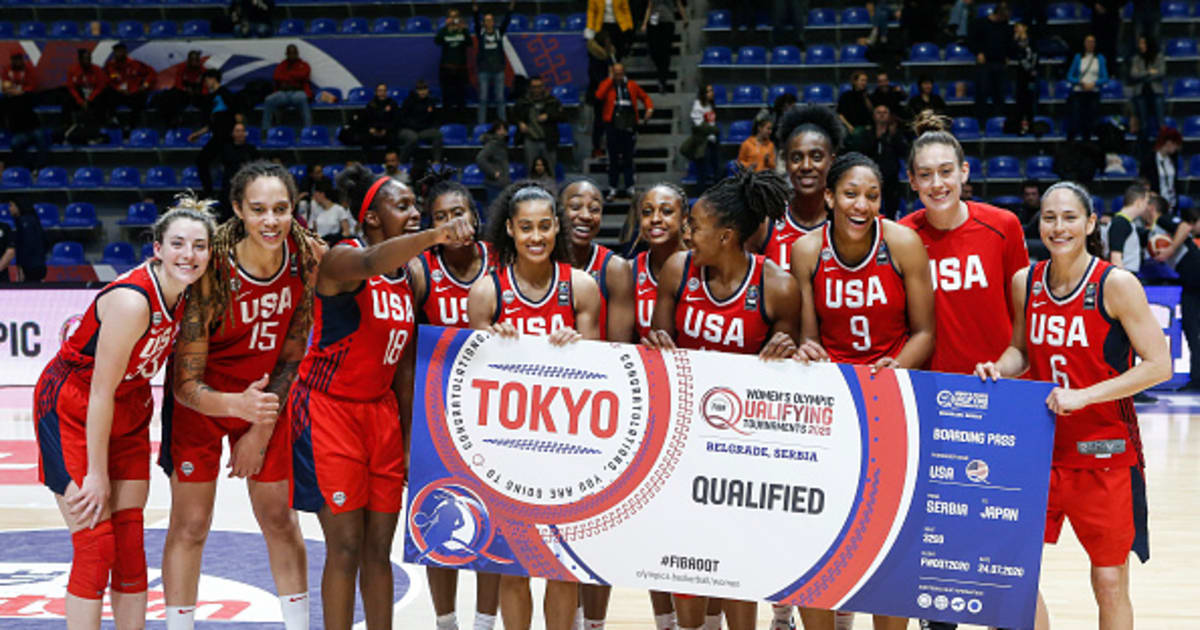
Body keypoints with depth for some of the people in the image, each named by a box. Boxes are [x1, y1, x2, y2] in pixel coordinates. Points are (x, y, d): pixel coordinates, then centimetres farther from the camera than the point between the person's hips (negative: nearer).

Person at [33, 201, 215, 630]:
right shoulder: (131, 301, -28)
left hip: (126, 414, 7)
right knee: (95, 546, -10)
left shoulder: (183, 295, -6)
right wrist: (96, 475, -19)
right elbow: (101, 392, -24)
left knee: (130, 546, 5)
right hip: (71, 412, -7)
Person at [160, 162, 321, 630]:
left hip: (266, 394, 4)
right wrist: (237, 406, -43)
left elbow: (292, 353, -5)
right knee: (190, 525, 1)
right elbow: (185, 384, -24)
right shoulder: (213, 271, -29)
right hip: (200, 398, -3)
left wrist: (261, 429, -6)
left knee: (279, 519, 11)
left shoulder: (309, 256, -17)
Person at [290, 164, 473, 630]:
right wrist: (435, 236, -57)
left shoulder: (411, 277, 7)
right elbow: (372, 262, -42)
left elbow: (405, 365, 12)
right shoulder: (342, 260, -15)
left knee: (379, 548, 8)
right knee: (346, 547, -6)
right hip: (328, 410, -7)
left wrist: (408, 436, 9)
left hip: (381, 412, 7)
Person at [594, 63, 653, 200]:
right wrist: (610, 79, -11)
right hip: (613, 126, -1)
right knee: (614, 158, 2)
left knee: (628, 158, 4)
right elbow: (599, 95, -17)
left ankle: (630, 188, 9)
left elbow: (645, 97, 18)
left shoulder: (632, 85, 10)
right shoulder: (607, 85, 4)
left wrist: (649, 109, 0)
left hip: (629, 126, 1)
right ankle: (612, 189, 7)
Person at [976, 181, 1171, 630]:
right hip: (1040, 446, 4)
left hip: (1105, 454, -4)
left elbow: (1159, 365, -14)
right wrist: (998, 368, -5)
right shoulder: (1025, 282, 3)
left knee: (1109, 582, 4)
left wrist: (1083, 395, -21)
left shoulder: (1116, 285, -12)